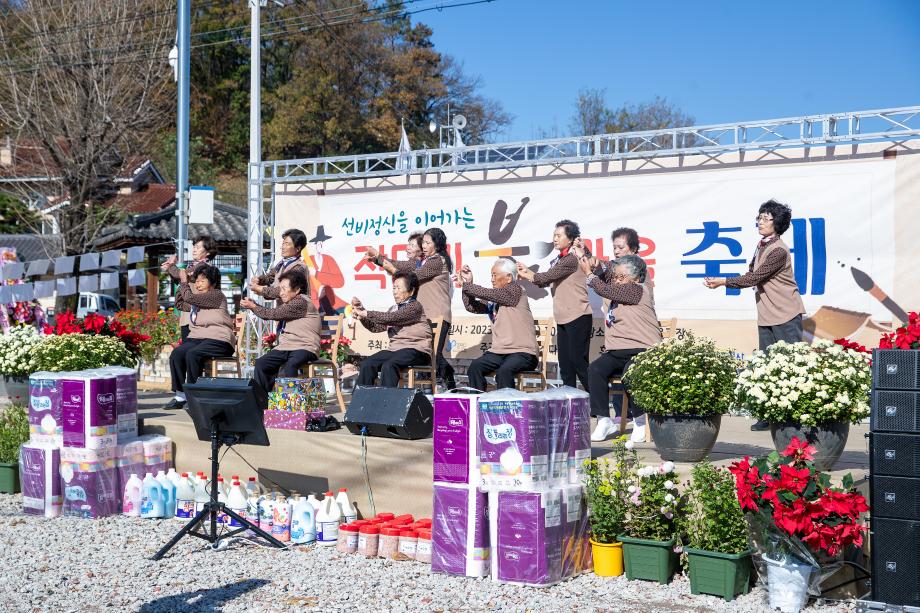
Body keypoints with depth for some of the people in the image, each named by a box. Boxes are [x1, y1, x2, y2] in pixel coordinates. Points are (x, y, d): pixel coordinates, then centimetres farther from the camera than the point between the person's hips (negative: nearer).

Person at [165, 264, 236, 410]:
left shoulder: (217, 295, -3)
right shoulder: (197, 300, 24)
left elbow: (189, 297, -12)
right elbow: (180, 304, 35)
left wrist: (184, 281, 5)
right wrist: (182, 283, 25)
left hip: (218, 339, -8)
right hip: (197, 337, 8)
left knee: (192, 354, -32)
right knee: (176, 353, -20)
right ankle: (179, 396, -20)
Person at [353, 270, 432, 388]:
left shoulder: (415, 306, -5)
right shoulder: (394, 309, 21)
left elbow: (391, 318, -18)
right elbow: (376, 327, 18)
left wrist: (365, 313, -16)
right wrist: (361, 313, 4)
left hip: (415, 351, -7)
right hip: (395, 349, 7)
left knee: (388, 365, -34)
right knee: (367, 364, -17)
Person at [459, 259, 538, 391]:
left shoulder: (515, 290, -6)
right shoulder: (494, 299, 16)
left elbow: (487, 293, -14)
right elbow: (471, 306, 13)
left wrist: (467, 285, -2)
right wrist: (467, 283, 4)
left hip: (522, 352, -7)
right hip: (499, 351, 7)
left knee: (504, 371, -34)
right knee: (474, 367, -18)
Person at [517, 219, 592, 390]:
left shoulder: (571, 259, -11)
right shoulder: (559, 260, 18)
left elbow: (547, 277, -14)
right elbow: (545, 281, 15)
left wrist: (527, 275, 1)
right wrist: (528, 273, 1)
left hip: (578, 317, -9)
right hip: (563, 318, 9)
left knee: (578, 360, -10)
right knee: (565, 363, 9)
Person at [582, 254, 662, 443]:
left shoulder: (639, 290, -6)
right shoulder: (618, 290, 22)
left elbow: (606, 290, -13)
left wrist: (589, 274, 1)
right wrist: (597, 268, 9)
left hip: (641, 351, -8)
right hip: (616, 352, 8)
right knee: (594, 370, -21)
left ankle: (640, 422, -18)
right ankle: (604, 421, -19)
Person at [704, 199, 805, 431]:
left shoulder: (779, 251, -17)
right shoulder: (761, 246, 12)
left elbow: (754, 278, -20)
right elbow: (752, 276, 13)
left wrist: (724, 281, -15)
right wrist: (720, 281, 4)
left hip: (786, 316, -9)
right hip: (766, 316, 9)